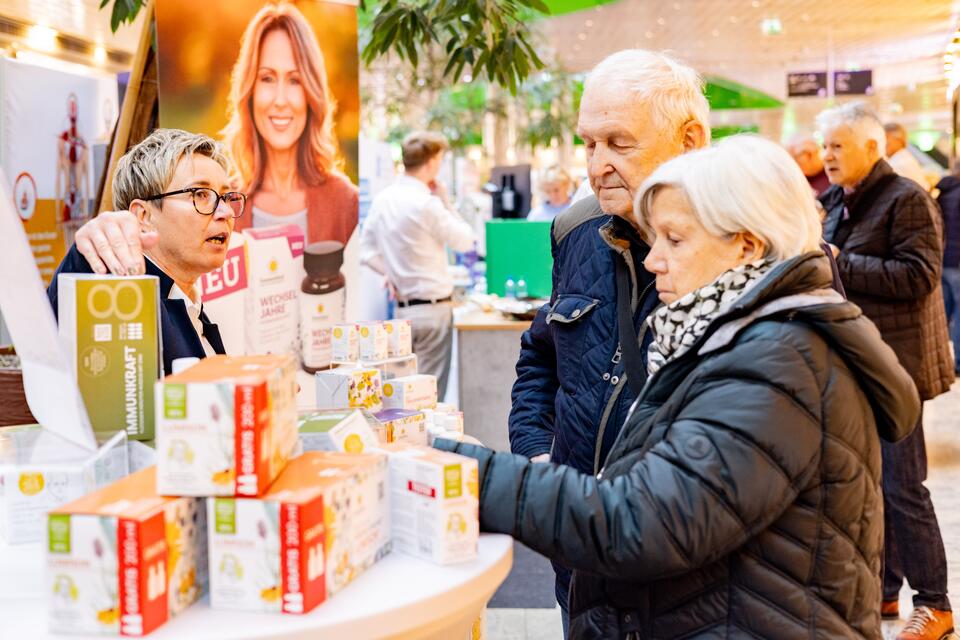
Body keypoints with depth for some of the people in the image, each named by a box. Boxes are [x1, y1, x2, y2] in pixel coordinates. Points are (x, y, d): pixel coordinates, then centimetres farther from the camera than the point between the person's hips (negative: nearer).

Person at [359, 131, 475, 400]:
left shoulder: (382, 199, 5)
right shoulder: (428, 204, -17)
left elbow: (367, 252, 10)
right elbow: (466, 241, -6)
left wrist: (392, 273, 11)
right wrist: (446, 203, 2)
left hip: (403, 308, 7)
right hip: (433, 308, -7)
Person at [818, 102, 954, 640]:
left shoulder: (907, 199, -12)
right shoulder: (839, 202, 12)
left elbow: (918, 276, -22)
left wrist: (840, 264, -21)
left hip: (892, 363, -8)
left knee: (902, 485, -3)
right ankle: (883, 588, 28)